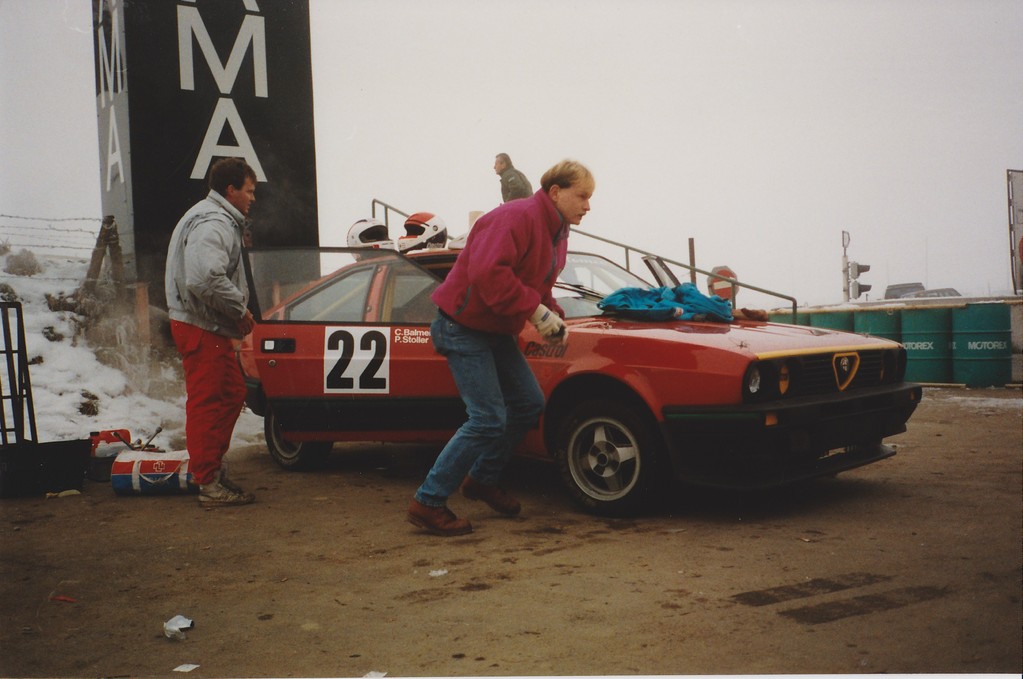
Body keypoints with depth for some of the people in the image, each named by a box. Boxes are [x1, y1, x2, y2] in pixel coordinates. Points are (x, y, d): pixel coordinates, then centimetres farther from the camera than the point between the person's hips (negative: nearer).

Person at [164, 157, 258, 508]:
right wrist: (240, 310, -19)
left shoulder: (219, 220, 20)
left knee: (233, 394, 17)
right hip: (200, 328, -11)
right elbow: (205, 279, -30)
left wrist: (238, 311, 9)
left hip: (212, 328, 11)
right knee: (206, 403, -6)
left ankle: (212, 467, 26)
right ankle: (210, 485, 0)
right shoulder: (214, 223, -16)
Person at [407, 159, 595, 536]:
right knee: (488, 419, -14)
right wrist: (536, 311, -30)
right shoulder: (516, 217, -22)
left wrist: (554, 318, 2)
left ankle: (482, 480, 28)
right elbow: (487, 273, -34)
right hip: (463, 326, -10)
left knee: (529, 404, 11)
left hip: (496, 331, 10)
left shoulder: (556, 233, 11)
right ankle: (428, 502, -3)